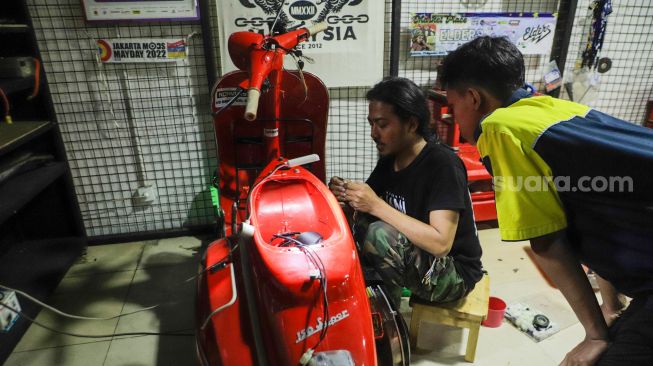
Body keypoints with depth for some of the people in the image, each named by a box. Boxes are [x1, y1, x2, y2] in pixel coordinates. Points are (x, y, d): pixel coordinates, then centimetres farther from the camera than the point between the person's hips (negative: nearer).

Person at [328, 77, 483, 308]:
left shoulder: (443, 164, -23)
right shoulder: (389, 159, 0)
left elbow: (441, 243, -31)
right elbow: (364, 207, 4)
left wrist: (377, 205, -33)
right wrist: (346, 196, -19)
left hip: (453, 273, -7)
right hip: (414, 260, 7)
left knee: (381, 234, -31)